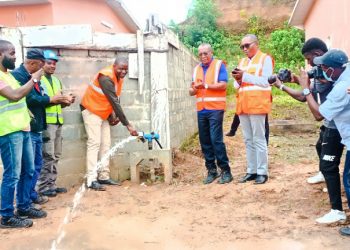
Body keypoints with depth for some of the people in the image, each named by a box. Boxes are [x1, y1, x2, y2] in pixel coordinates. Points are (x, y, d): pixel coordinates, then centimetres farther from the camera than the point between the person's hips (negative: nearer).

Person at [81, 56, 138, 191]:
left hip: (103, 113, 9)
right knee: (94, 143, -14)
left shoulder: (119, 77, 1)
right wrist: (128, 125, -30)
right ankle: (91, 180, -14)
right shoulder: (106, 77, -26)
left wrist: (114, 115, -7)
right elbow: (115, 102, -30)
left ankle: (104, 177, 12)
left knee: (105, 144, 6)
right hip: (91, 111, -9)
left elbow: (116, 99, 9)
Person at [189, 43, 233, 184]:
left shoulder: (219, 65, 0)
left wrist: (205, 85, -13)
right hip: (201, 110, 6)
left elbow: (223, 85, -12)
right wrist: (193, 89, -9)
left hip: (215, 109, -6)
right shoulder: (197, 69, 17)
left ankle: (226, 170, -1)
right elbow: (191, 91, 14)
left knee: (216, 140, -11)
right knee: (205, 142, 7)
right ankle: (211, 170, 17)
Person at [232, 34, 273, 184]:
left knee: (259, 140, -3)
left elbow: (265, 81, -11)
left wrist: (245, 76, -14)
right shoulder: (242, 62, 21)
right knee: (248, 140, 9)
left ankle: (262, 172, 4)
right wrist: (238, 80, -3)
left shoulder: (265, 59, 1)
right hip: (243, 105, 7)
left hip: (257, 104, -7)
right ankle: (251, 171, 16)